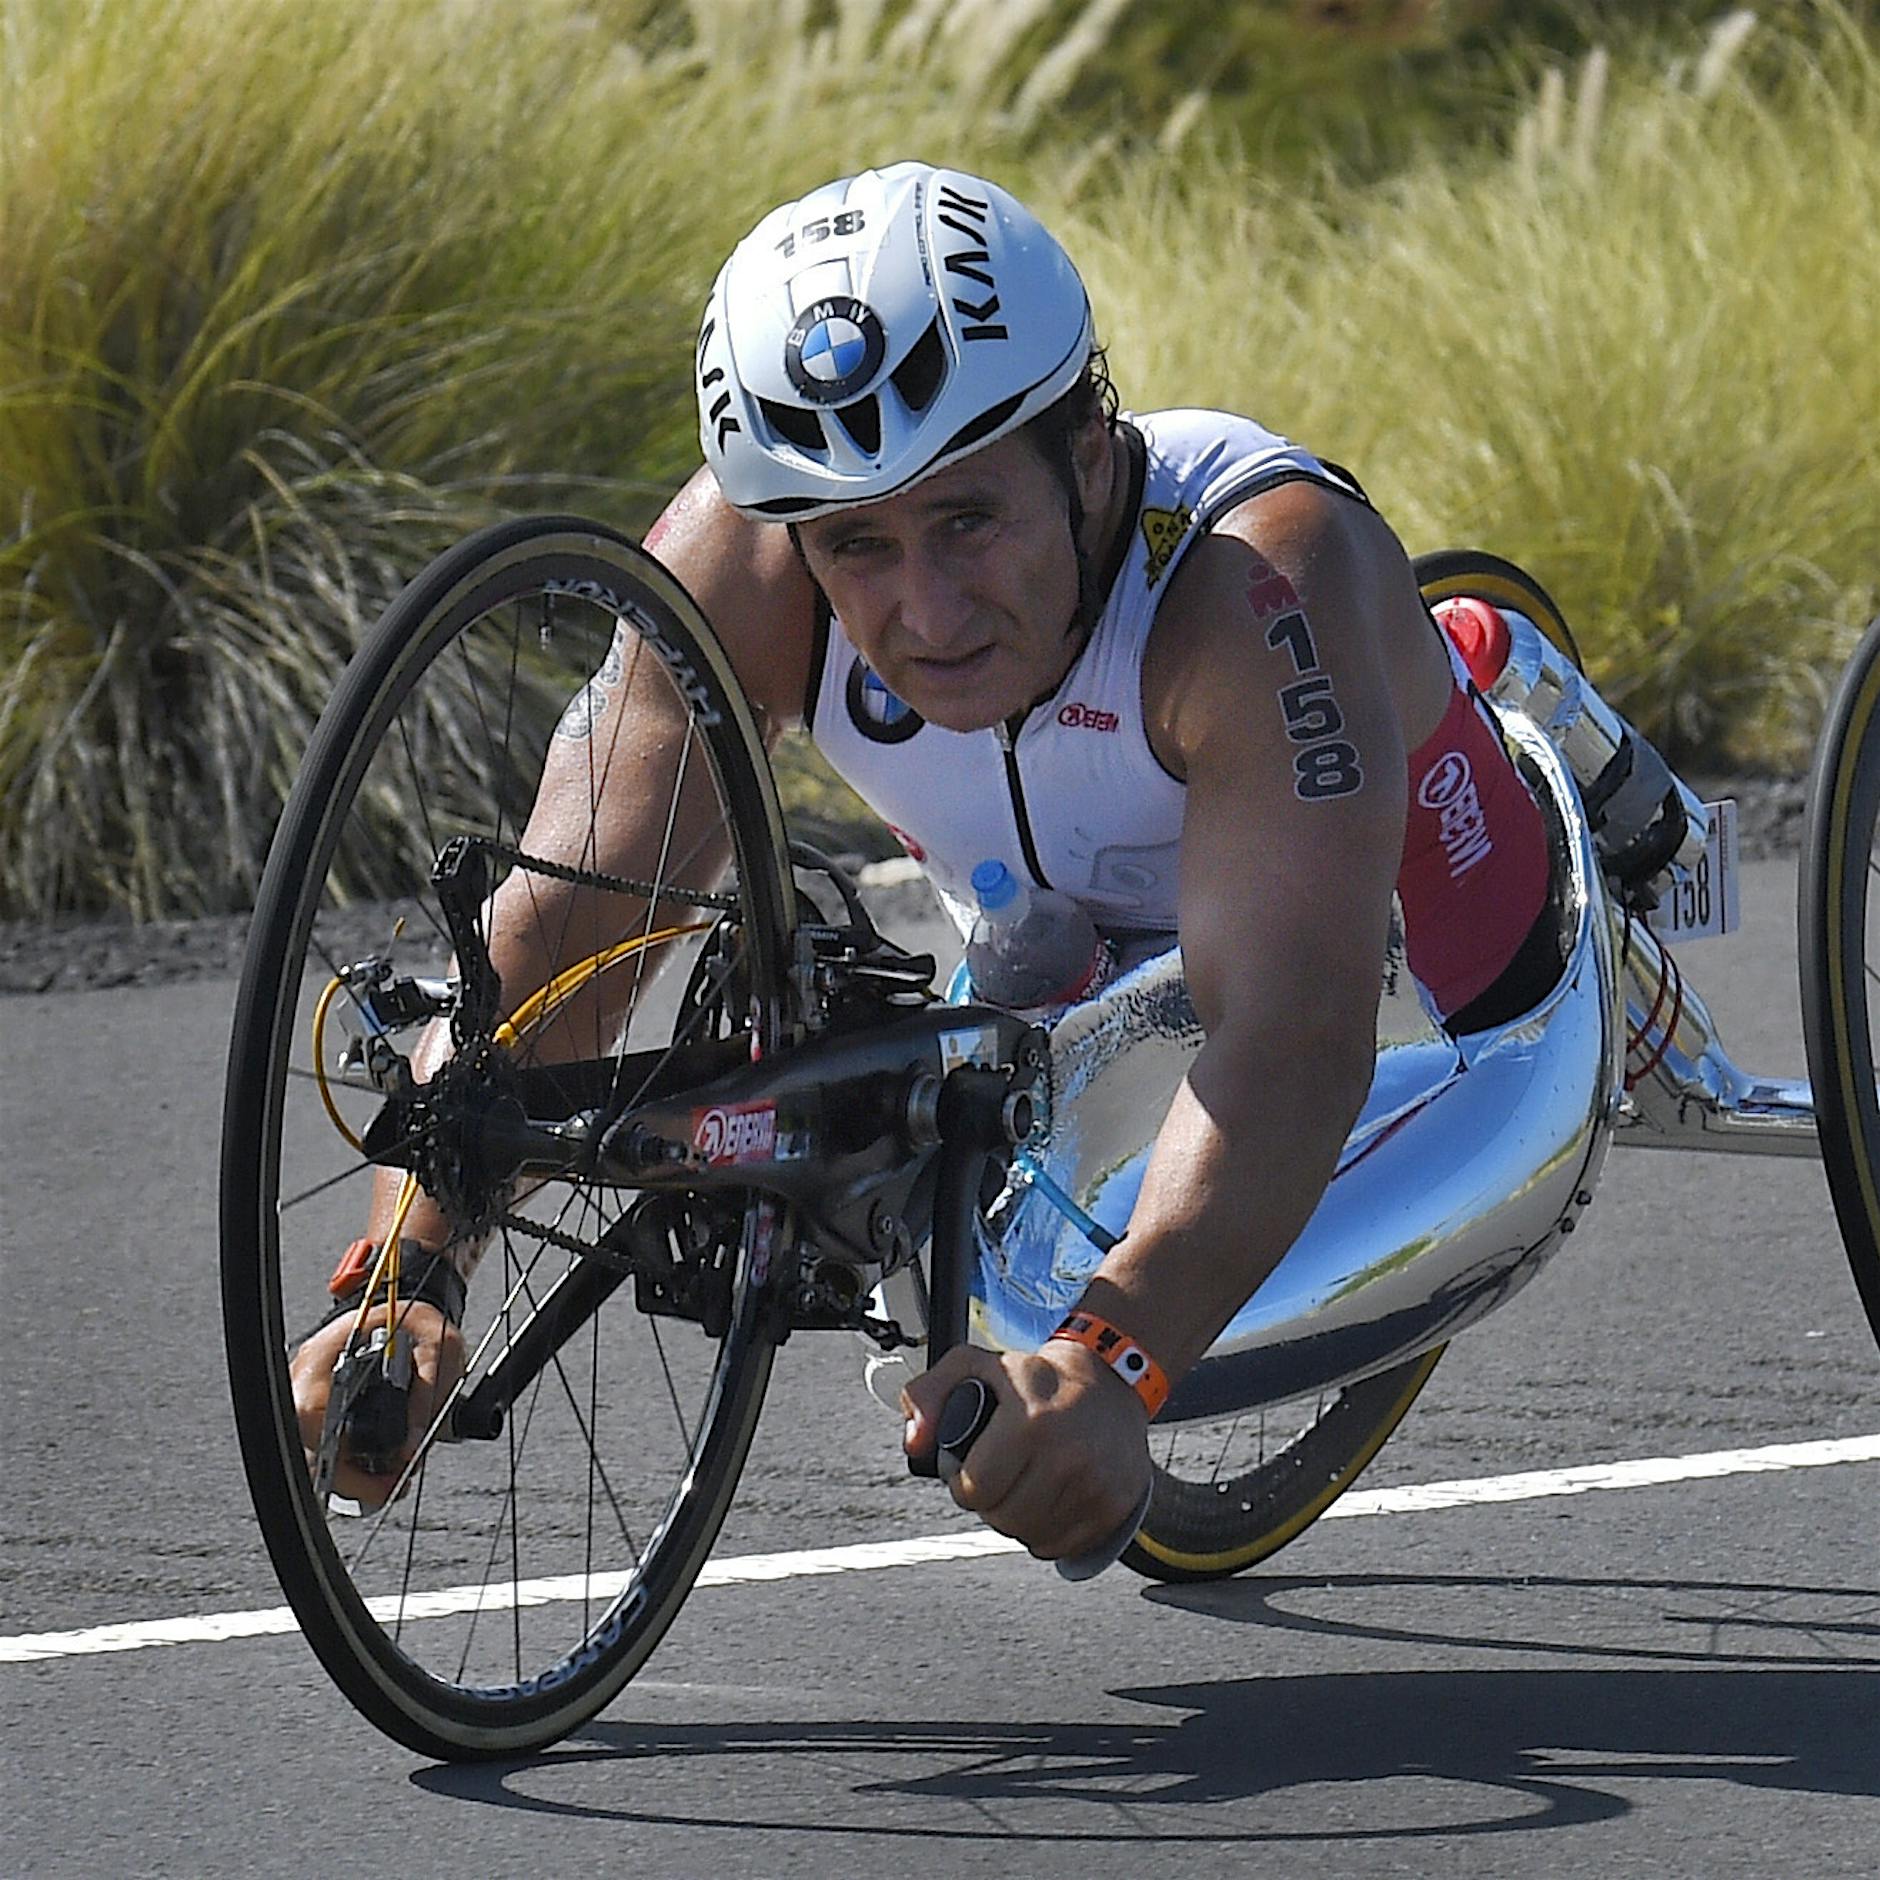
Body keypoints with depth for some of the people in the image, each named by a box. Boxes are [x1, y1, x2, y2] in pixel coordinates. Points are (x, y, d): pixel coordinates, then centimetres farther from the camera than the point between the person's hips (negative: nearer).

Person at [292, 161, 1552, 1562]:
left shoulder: (1266, 576, -42)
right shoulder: (739, 564, -30)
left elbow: (1295, 1038, -52)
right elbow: (556, 932, -32)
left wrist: (1111, 1368, -67)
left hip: (1429, 1012, -3)